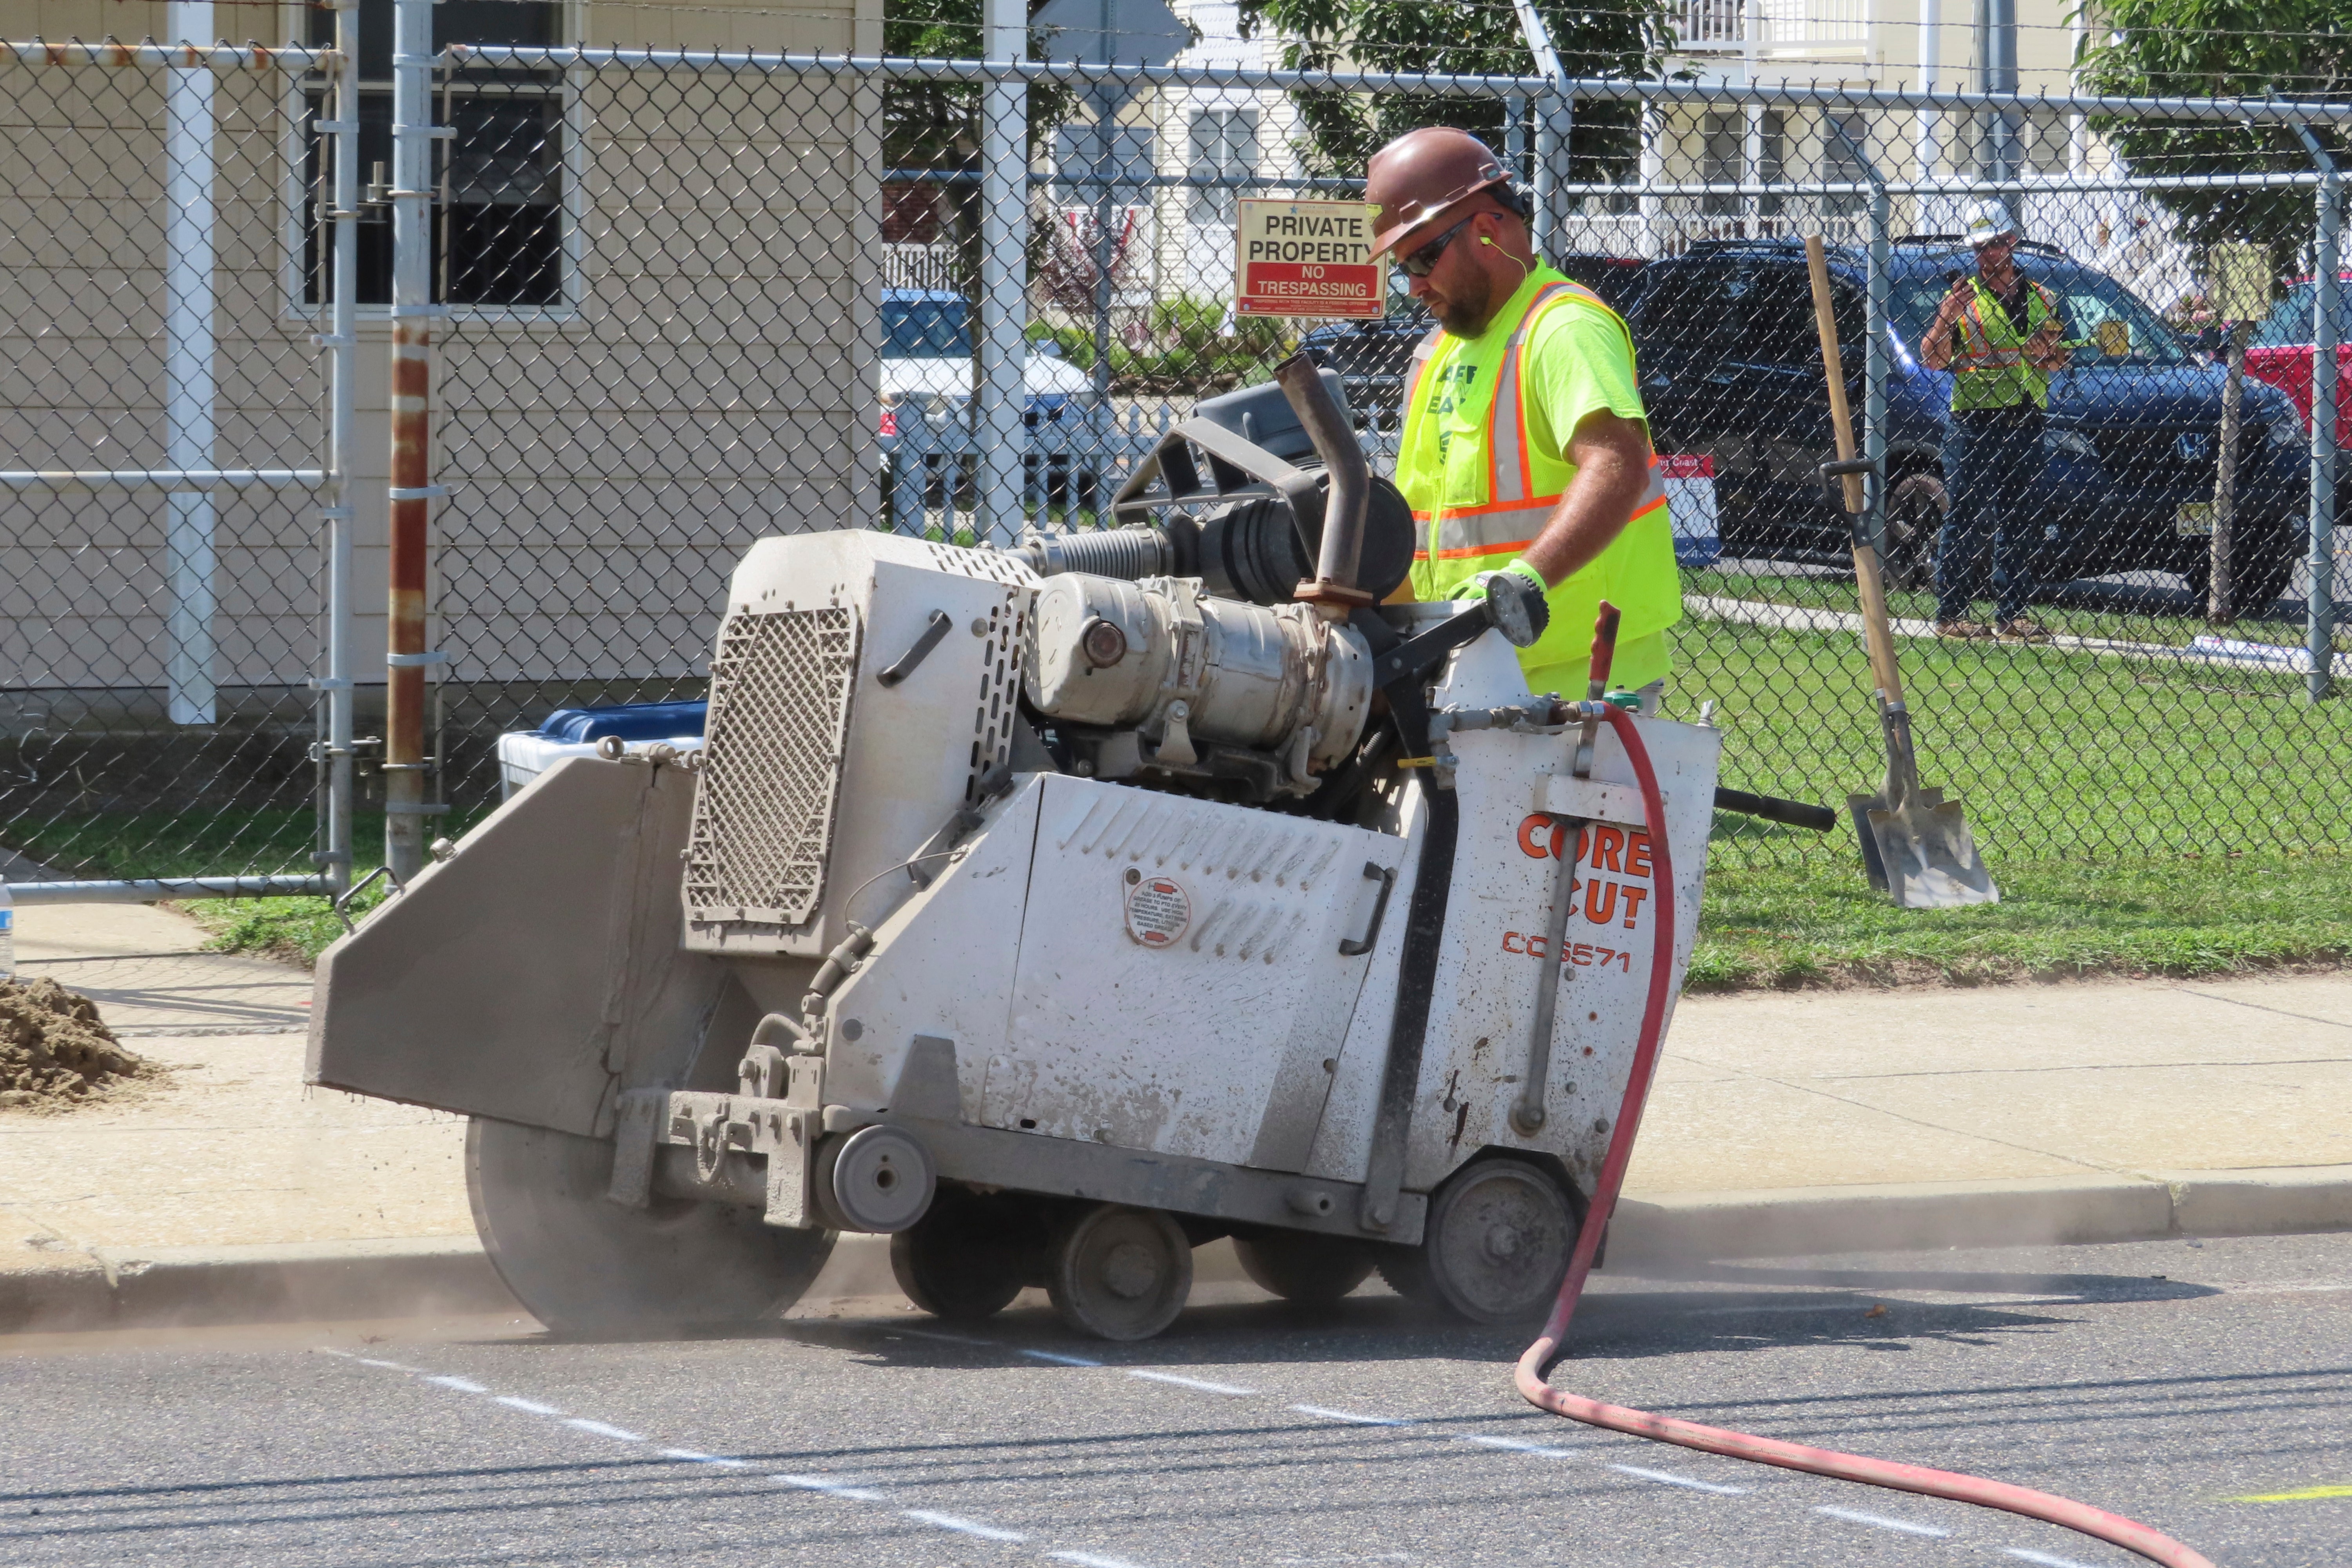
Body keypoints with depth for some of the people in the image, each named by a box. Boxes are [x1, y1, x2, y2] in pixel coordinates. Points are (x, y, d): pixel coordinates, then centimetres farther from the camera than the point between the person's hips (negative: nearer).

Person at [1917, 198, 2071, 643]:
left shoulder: (2040, 299, 14)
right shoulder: (1964, 297, 2)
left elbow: (2061, 359, 20)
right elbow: (1932, 360, -6)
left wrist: (2047, 355, -2)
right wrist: (1946, 319, -21)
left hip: (2026, 424, 4)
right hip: (1974, 424, -4)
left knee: (2021, 524, 6)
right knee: (1967, 521, -6)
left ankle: (2011, 615, 12)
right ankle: (1951, 614, -3)